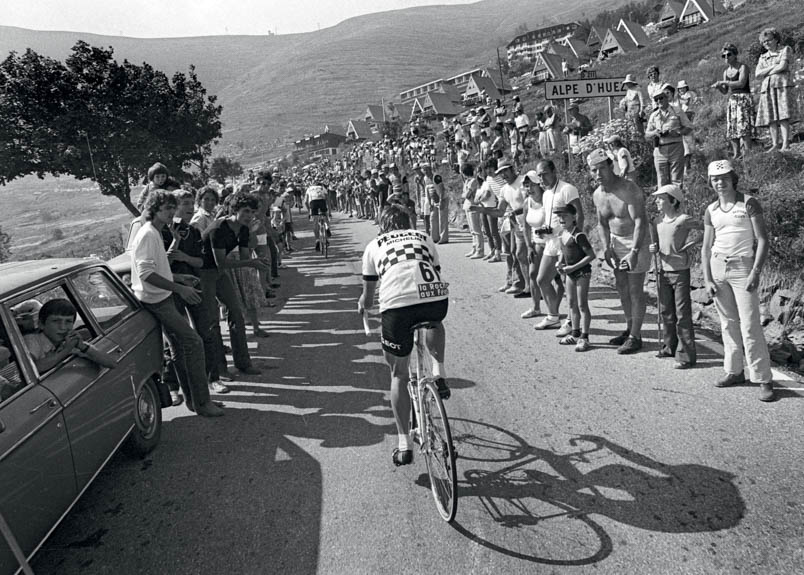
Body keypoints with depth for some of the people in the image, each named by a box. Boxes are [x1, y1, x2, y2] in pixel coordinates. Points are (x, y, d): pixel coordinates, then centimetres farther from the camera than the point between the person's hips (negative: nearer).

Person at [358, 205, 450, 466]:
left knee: (399, 375, 18)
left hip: (396, 303, -1)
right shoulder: (424, 237, 31)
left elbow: (367, 296, 31)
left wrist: (362, 305, 54)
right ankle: (439, 372, 23)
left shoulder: (374, 245, 27)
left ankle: (404, 445, 19)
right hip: (436, 297, 1)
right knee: (434, 322, 40)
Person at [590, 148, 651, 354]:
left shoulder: (629, 190, -22)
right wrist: (606, 247, 0)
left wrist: (634, 252, -32)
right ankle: (629, 329, 29)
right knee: (621, 288, 15)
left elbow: (640, 221, -26)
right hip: (616, 241, 7)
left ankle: (635, 337, 6)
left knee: (635, 291, -3)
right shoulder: (597, 195, 1)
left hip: (636, 241, -7)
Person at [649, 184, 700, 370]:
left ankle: (686, 355, 2)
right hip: (663, 271, 7)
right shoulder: (659, 219, 7)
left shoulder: (683, 220, -13)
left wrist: (690, 245, -12)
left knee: (682, 314, -3)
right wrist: (653, 247, 0)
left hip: (679, 271, -7)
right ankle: (670, 347, 29)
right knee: (666, 312, 15)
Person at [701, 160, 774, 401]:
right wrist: (707, 280, 3)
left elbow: (763, 240, -8)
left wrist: (756, 272, -17)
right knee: (728, 323, 9)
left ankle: (764, 380, -1)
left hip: (743, 268, -4)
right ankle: (734, 371, 20)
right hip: (718, 267, 4)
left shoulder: (749, 203, -4)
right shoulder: (711, 211, 9)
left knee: (750, 325, -8)